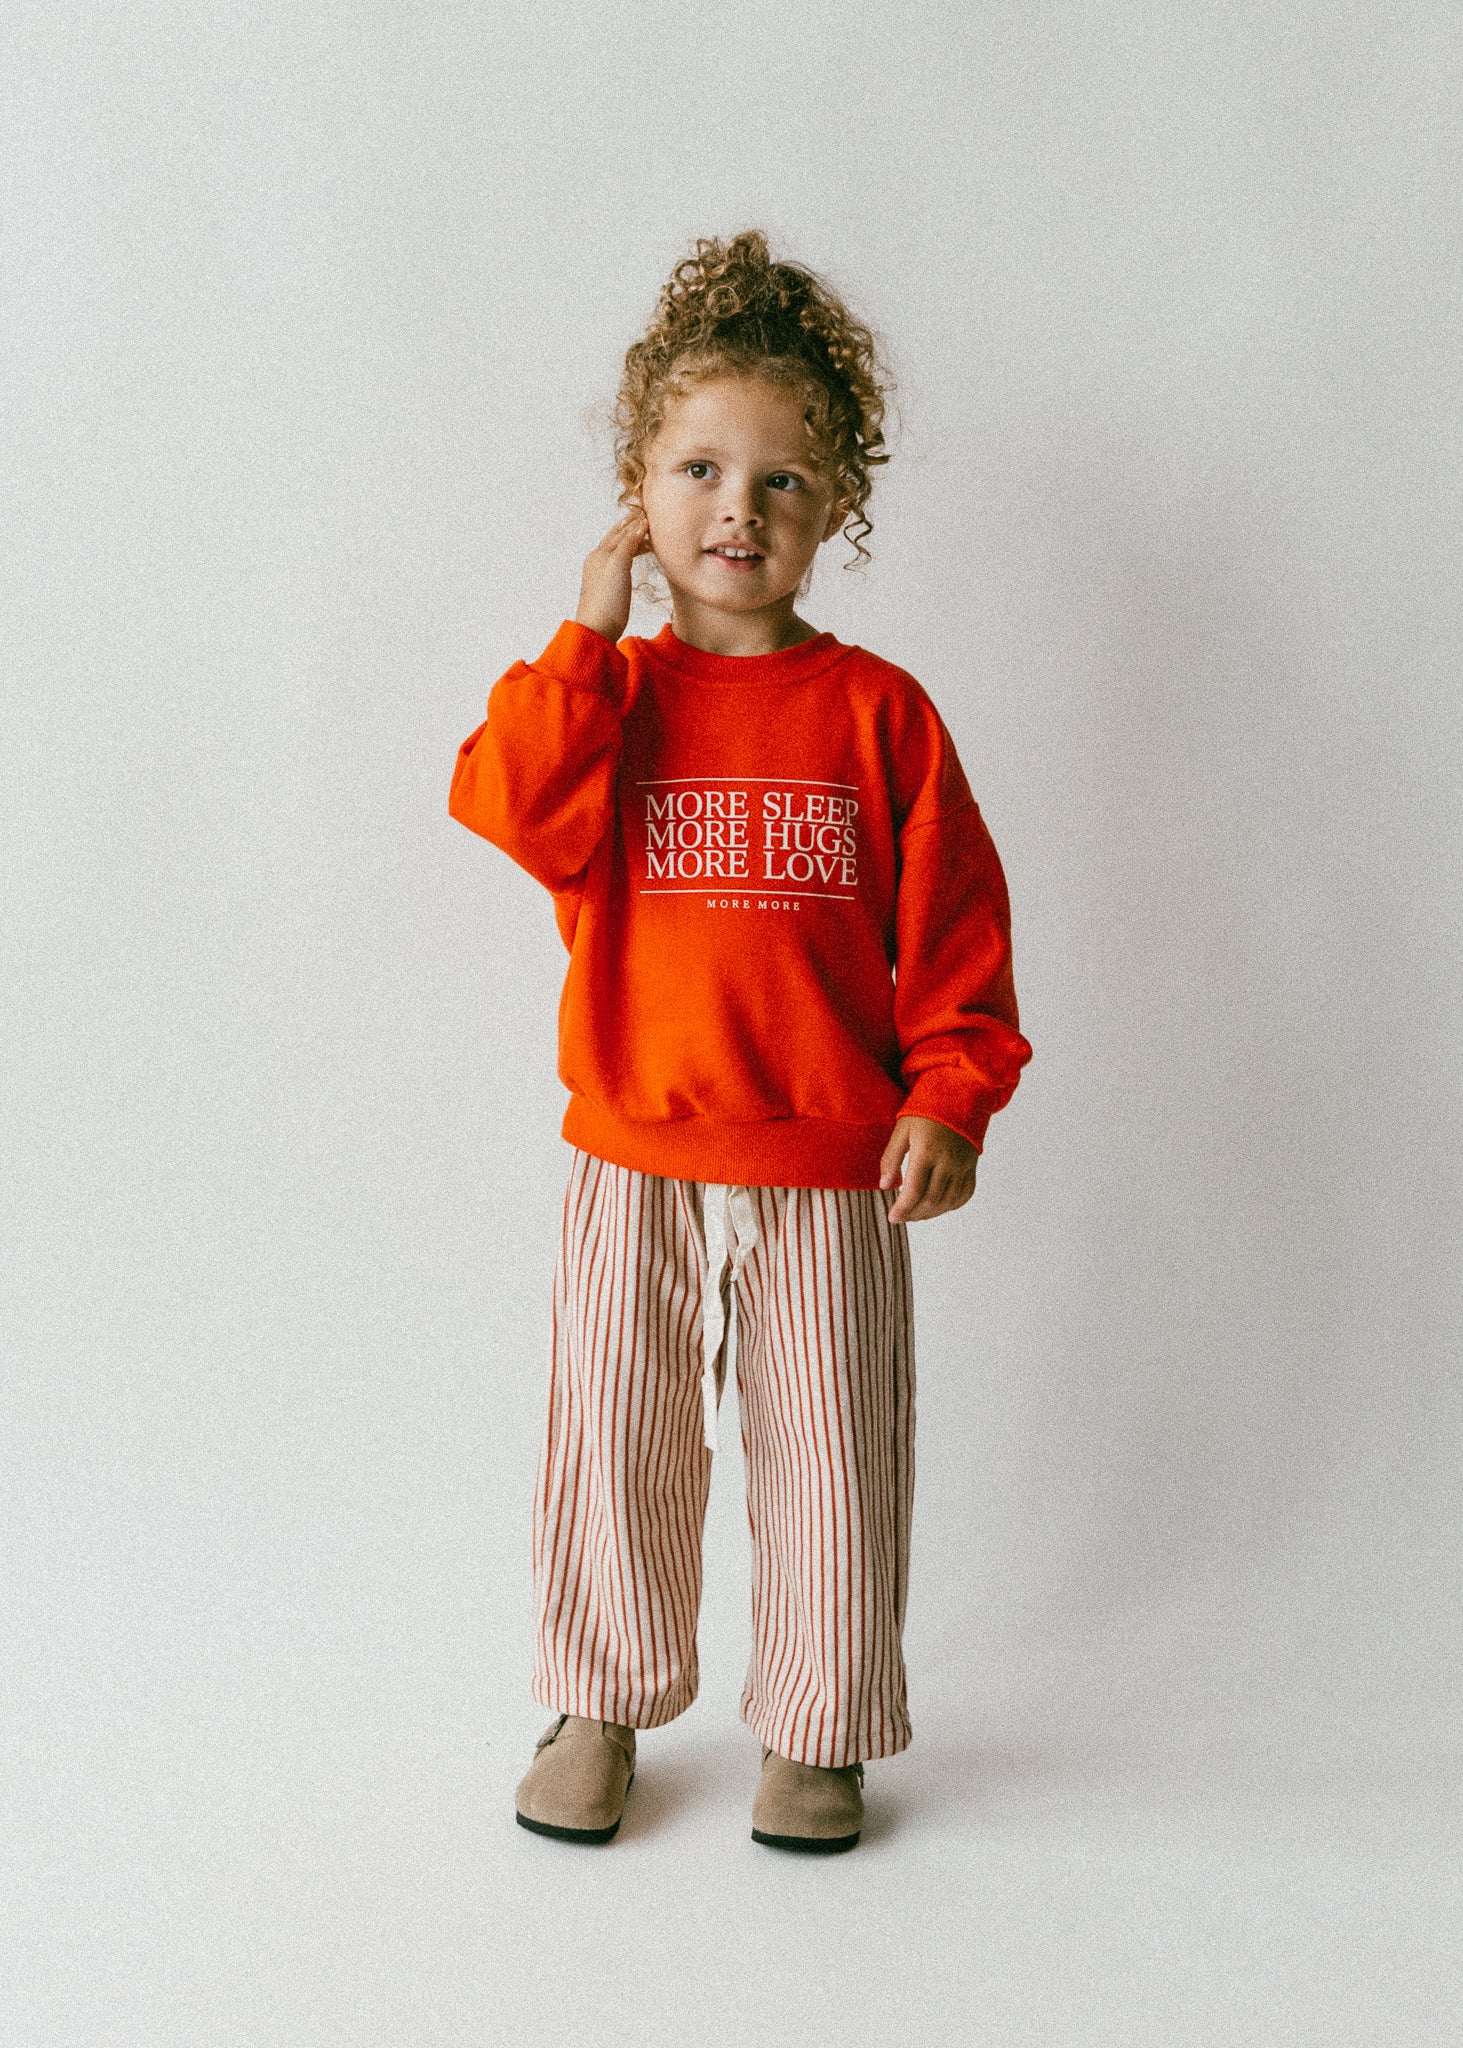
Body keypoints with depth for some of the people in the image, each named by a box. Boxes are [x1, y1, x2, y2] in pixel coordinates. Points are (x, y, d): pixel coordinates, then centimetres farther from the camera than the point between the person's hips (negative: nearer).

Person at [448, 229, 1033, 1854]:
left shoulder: (877, 711, 0)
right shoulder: (611, 694, 3)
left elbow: (955, 927, 1)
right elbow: (515, 806, -17)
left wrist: (951, 1100, -7)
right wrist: (590, 630, -15)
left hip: (833, 1174, -1)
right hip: (634, 1166, 1)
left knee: (828, 1451, 9)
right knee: (616, 1439, 12)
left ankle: (817, 1729, 29)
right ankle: (602, 1703, 33)